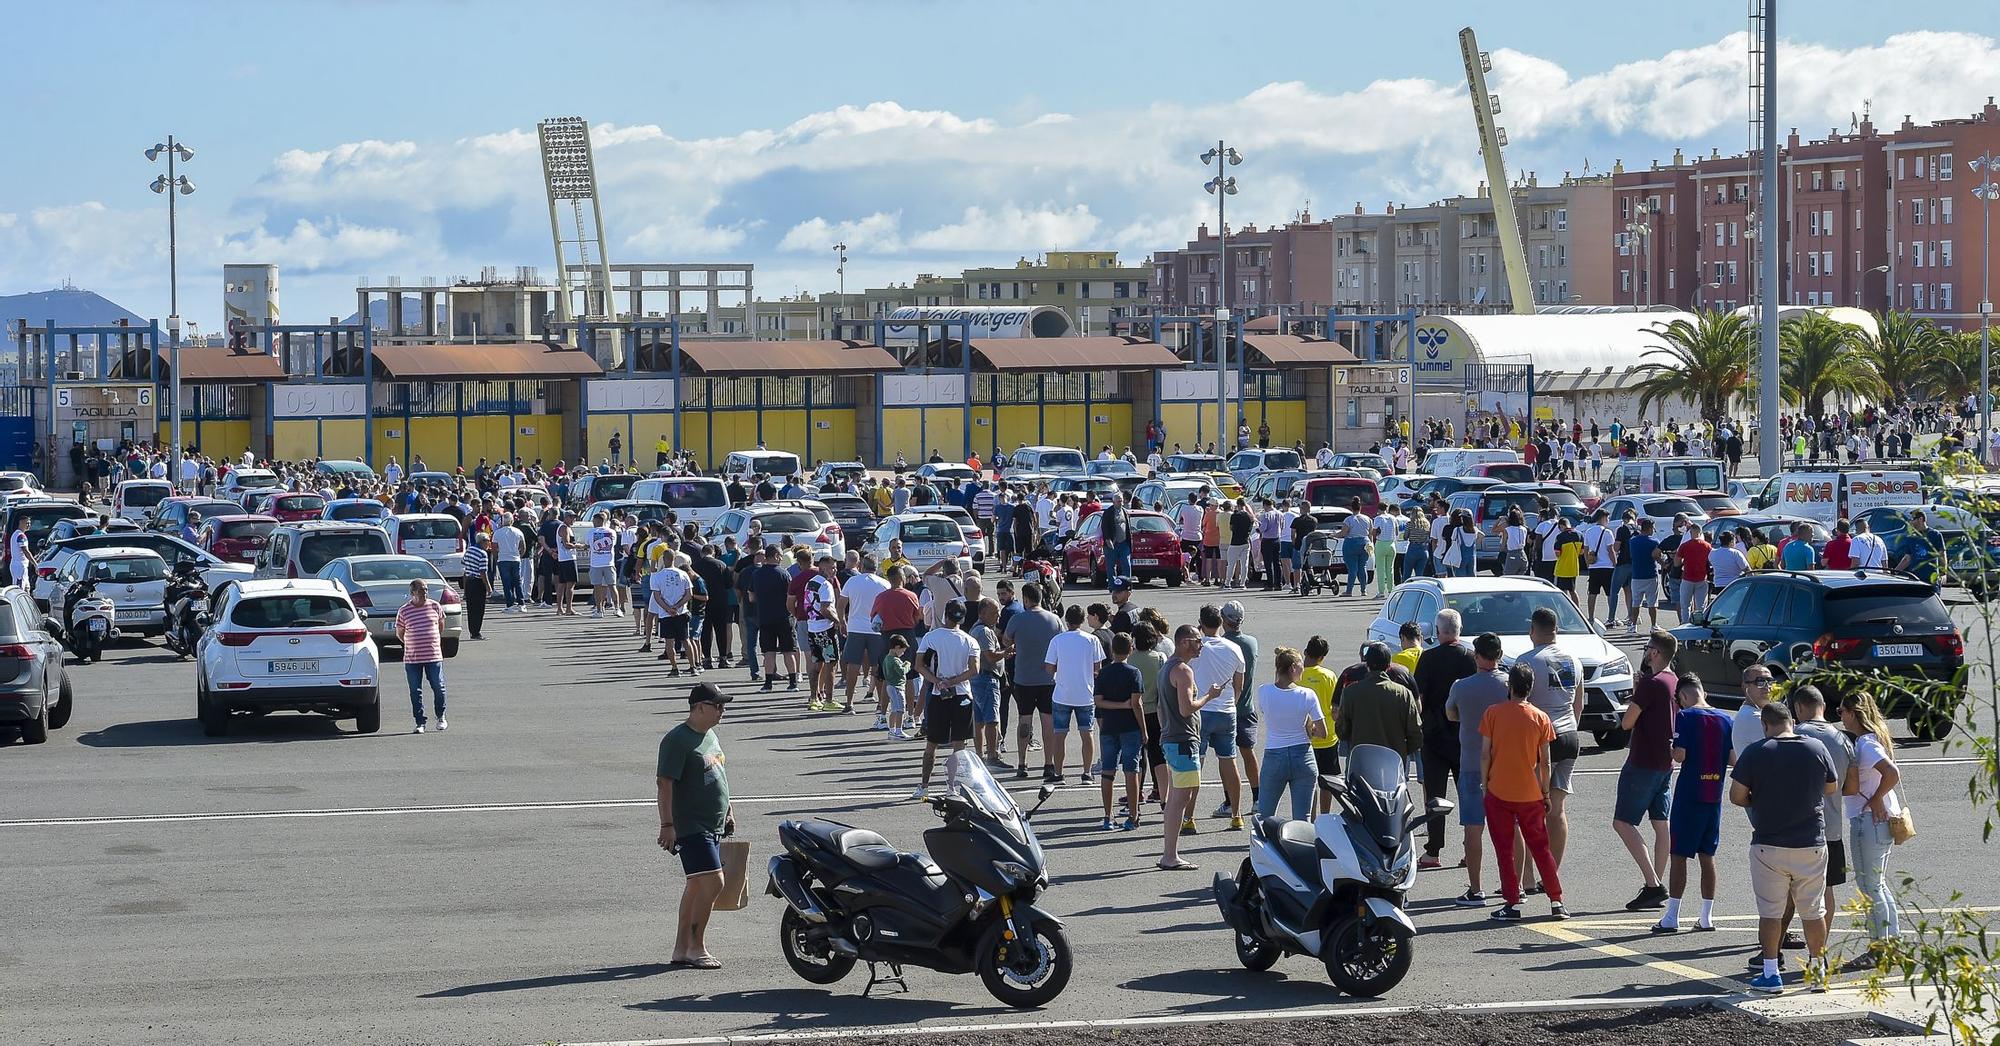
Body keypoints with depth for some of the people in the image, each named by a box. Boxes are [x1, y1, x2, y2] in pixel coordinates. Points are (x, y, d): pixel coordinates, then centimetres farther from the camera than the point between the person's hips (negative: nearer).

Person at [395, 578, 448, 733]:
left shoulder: (435, 606, 1)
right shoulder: (404, 611, -3)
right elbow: (399, 633, 8)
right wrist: (412, 645, 7)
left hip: (434, 656, 1)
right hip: (412, 659, -1)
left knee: (438, 688, 2)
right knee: (415, 691, 2)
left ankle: (441, 717, 23)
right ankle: (420, 723, 10)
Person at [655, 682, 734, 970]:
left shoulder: (710, 735, 14)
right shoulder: (677, 740, -15)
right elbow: (664, 783, -19)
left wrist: (727, 813, 27)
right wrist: (667, 825, -23)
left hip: (713, 826, 9)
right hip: (691, 826, -9)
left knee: (697, 886, 11)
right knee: (713, 882, -14)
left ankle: (682, 949, 17)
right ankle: (696, 949, -6)